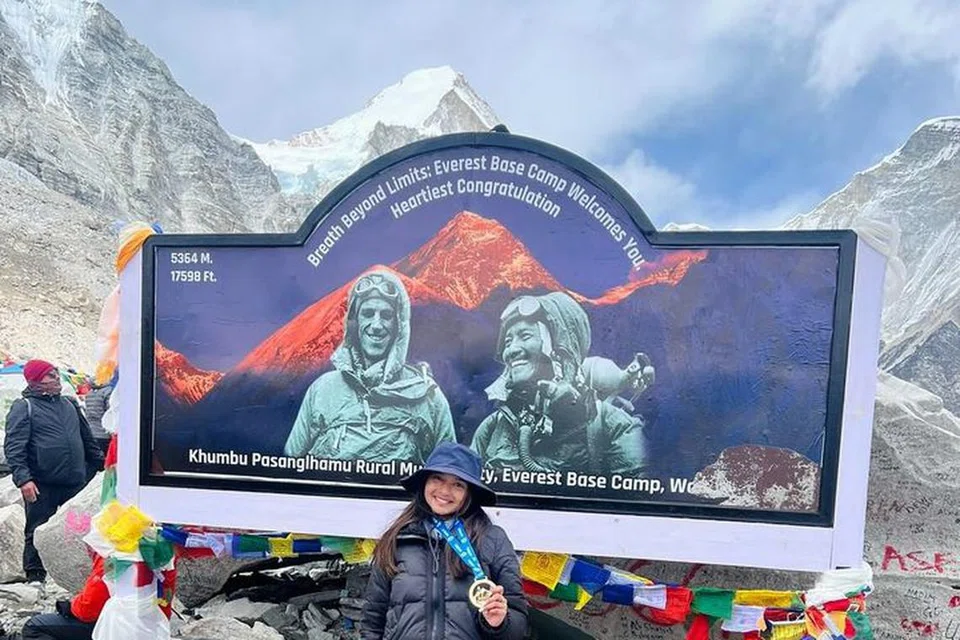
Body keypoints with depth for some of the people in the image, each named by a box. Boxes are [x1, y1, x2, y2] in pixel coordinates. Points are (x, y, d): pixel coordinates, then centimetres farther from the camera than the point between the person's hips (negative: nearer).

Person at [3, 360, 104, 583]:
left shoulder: (69, 404, 15)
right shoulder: (24, 407, -3)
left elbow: (87, 439, 22)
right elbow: (13, 447, -10)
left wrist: (101, 462, 23)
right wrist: (23, 478, -20)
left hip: (75, 483, 5)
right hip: (42, 486, -5)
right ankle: (35, 577, 20)